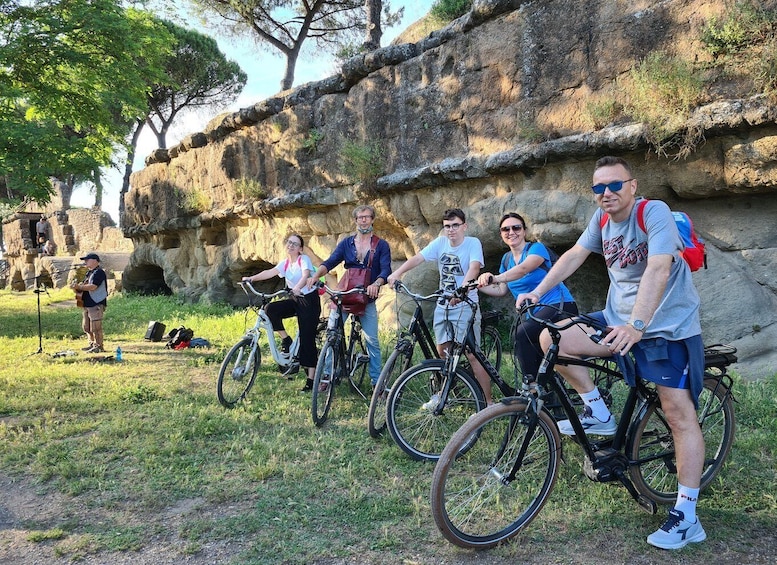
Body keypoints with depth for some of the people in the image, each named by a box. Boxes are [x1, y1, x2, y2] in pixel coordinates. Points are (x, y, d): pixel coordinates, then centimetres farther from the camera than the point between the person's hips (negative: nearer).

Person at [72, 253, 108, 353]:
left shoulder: (99, 272, -13)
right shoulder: (89, 272, 18)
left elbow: (92, 287, -23)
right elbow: (83, 284, 21)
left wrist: (79, 287, -17)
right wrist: (77, 287, 0)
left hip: (96, 304, -10)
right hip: (87, 304, 10)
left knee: (95, 327, -7)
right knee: (86, 326, 17)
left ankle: (99, 346, 0)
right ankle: (92, 344, 27)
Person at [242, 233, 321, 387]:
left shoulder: (304, 259, -11)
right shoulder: (285, 263, 7)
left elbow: (305, 276, -30)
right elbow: (270, 272, -8)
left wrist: (297, 288, -50)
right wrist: (251, 278, -24)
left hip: (309, 300, -6)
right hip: (294, 300, 6)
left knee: (307, 339, -8)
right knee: (271, 309, -20)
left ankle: (311, 378, -2)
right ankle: (285, 340, -3)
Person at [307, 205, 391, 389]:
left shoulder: (381, 245, 2)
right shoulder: (346, 243, 7)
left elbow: (386, 270, -10)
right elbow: (330, 262, -3)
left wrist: (376, 284, -32)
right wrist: (316, 276, -23)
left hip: (367, 299, -1)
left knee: (372, 341, 0)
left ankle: (377, 381, 9)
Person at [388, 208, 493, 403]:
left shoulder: (473, 243, -11)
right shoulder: (440, 243, 1)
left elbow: (474, 267, -28)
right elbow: (417, 258, -8)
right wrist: (398, 272, -26)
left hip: (465, 305, -5)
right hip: (443, 305, 5)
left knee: (473, 355, -8)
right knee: (442, 351, 13)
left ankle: (489, 401, 1)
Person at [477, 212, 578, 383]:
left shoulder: (536, 248, -10)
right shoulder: (506, 258, 11)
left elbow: (523, 268, -32)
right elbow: (501, 290, 11)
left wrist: (495, 278, -48)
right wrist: (479, 285, -4)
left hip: (559, 306, -8)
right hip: (533, 313, 8)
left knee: (521, 334, -29)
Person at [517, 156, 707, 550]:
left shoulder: (654, 212, -18)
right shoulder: (602, 218, 1)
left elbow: (658, 269, -30)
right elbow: (574, 255, 8)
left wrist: (637, 325, -40)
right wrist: (538, 291, -1)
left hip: (666, 325, -6)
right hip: (618, 319, 6)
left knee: (679, 415, -8)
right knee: (551, 339, -11)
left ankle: (686, 517, 2)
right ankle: (598, 414, 6)